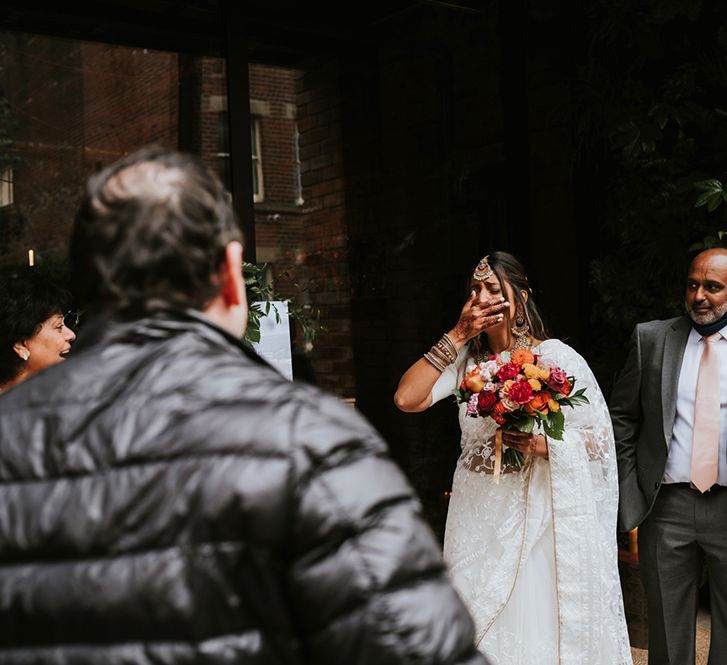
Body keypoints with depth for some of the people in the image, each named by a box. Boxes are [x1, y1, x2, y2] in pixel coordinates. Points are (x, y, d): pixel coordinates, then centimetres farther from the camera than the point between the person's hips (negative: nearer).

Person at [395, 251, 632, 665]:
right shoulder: (465, 359, 4)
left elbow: (599, 438, -4)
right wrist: (457, 336, -11)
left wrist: (545, 445, -22)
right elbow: (407, 399, -11)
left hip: (539, 518, -3)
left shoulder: (557, 358, -6)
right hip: (478, 517, 4)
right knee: (481, 626, 11)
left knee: (540, 622, 4)